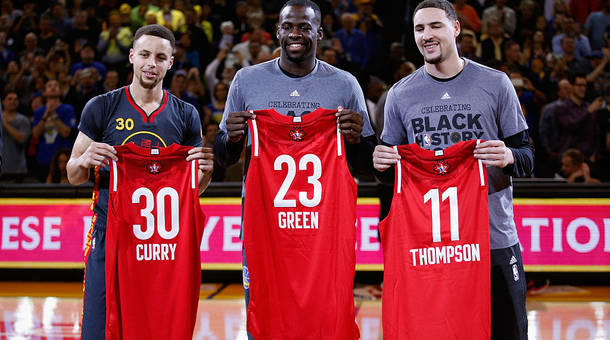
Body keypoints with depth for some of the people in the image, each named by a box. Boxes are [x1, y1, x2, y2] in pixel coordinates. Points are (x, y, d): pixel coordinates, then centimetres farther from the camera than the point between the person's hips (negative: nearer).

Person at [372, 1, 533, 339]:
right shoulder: (401, 94, 10)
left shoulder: (495, 84, 5)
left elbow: (526, 159, 6)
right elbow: (390, 171, 16)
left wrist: (508, 158, -17)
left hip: (494, 238, -1)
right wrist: (382, 164, -7)